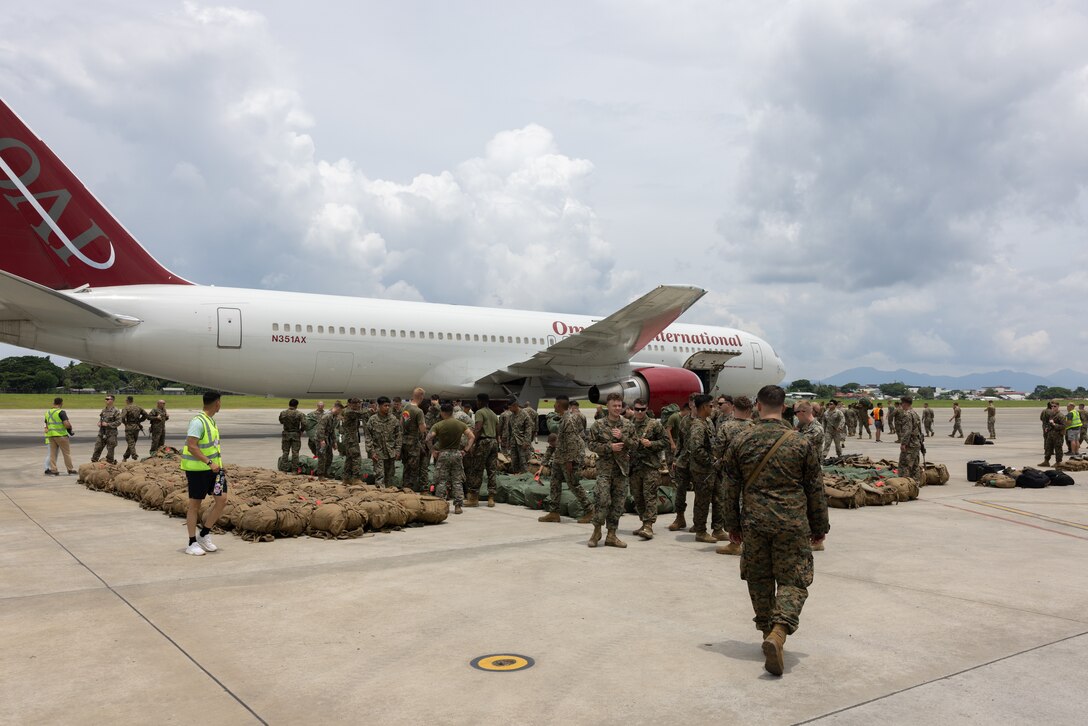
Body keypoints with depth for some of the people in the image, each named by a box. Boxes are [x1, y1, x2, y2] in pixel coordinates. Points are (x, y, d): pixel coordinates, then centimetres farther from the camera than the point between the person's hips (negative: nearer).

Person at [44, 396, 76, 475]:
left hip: (50, 435, 6)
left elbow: (47, 426, 19)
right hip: (61, 435, -6)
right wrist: (70, 426, -1)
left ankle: (53, 470, 6)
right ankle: (71, 469, 8)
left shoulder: (48, 412, 11)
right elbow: (66, 424, -21)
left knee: (53, 453, 8)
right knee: (67, 453, 3)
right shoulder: (61, 412, -12)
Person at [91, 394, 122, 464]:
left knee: (110, 449, 0)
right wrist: (99, 423, 4)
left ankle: (110, 462, 11)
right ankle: (93, 461, 12)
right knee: (97, 447, 6)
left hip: (111, 434, -6)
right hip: (102, 433, 6)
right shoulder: (103, 410, 12)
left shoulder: (115, 411, -9)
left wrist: (107, 424, -18)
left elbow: (118, 422, -13)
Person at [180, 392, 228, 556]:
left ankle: (204, 534, 14)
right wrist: (209, 463, -27)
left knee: (222, 499, 0)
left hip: (213, 467, 8)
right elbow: (191, 446, -24)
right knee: (195, 504, 2)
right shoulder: (198, 421, -17)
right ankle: (192, 544, 13)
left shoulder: (211, 420, 12)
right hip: (197, 469, -8)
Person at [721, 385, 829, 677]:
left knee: (759, 580, 16)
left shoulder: (740, 443, -1)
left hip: (754, 524, 2)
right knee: (793, 581, 4)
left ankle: (768, 633, 25)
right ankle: (778, 633, -15)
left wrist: (733, 525, 16)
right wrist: (819, 527, 14)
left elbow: (731, 488, 5)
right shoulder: (801, 443, -4)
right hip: (792, 525, -1)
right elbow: (815, 489, 3)